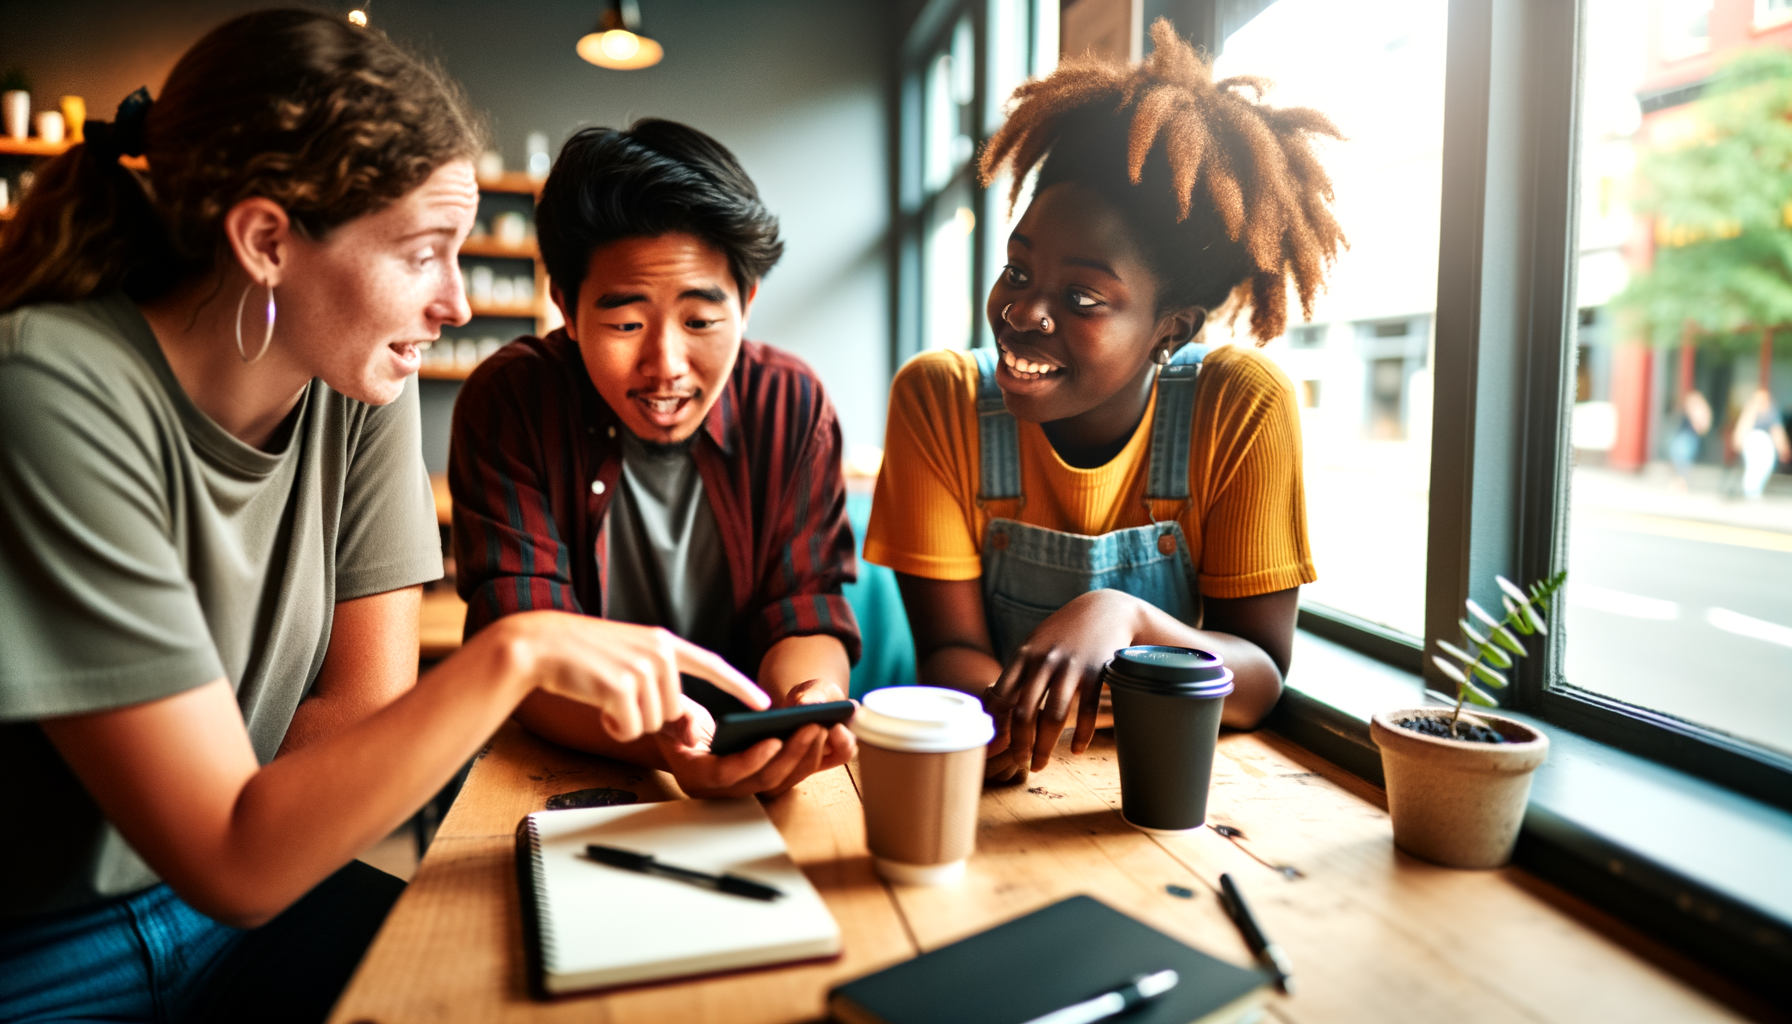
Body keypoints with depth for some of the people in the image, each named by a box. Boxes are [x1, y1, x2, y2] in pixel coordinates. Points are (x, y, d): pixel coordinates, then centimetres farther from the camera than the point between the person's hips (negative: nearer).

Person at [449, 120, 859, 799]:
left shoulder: (793, 404, -4)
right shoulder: (507, 403, -10)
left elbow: (804, 613, -5)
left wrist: (808, 702, -29)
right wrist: (655, 740, -36)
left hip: (752, 771, 3)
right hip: (563, 779, -2)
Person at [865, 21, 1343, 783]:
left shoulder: (1244, 408, -12)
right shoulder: (937, 397, -11)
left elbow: (1261, 682, -11)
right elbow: (951, 650, -11)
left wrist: (1126, 616, -30)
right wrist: (1005, 711, -32)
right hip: (1001, 778, 1)